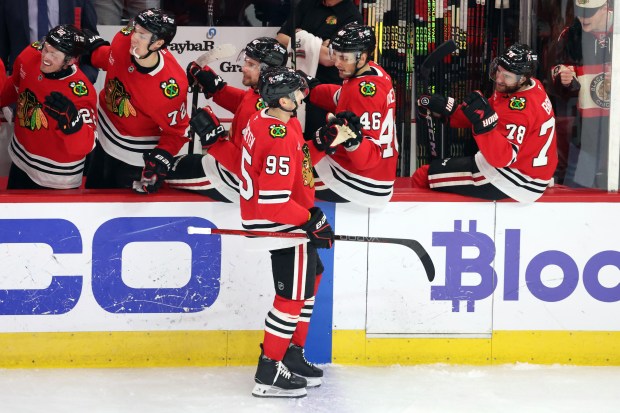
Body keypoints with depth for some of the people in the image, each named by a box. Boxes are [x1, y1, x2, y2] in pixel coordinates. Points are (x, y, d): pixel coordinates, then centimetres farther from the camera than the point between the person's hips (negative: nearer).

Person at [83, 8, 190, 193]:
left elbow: (177, 129, -20)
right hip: (105, 139, 6)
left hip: (137, 155, -6)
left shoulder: (171, 86, -35)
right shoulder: (123, 41, -22)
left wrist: (162, 159, -30)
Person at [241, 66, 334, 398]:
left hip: (290, 218, 11)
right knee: (292, 294, -4)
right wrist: (310, 221, -20)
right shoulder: (280, 138, -28)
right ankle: (268, 372, 4)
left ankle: (292, 354, 33)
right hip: (282, 224, -11)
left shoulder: (263, 120, 3)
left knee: (310, 278, 23)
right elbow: (274, 199, -30)